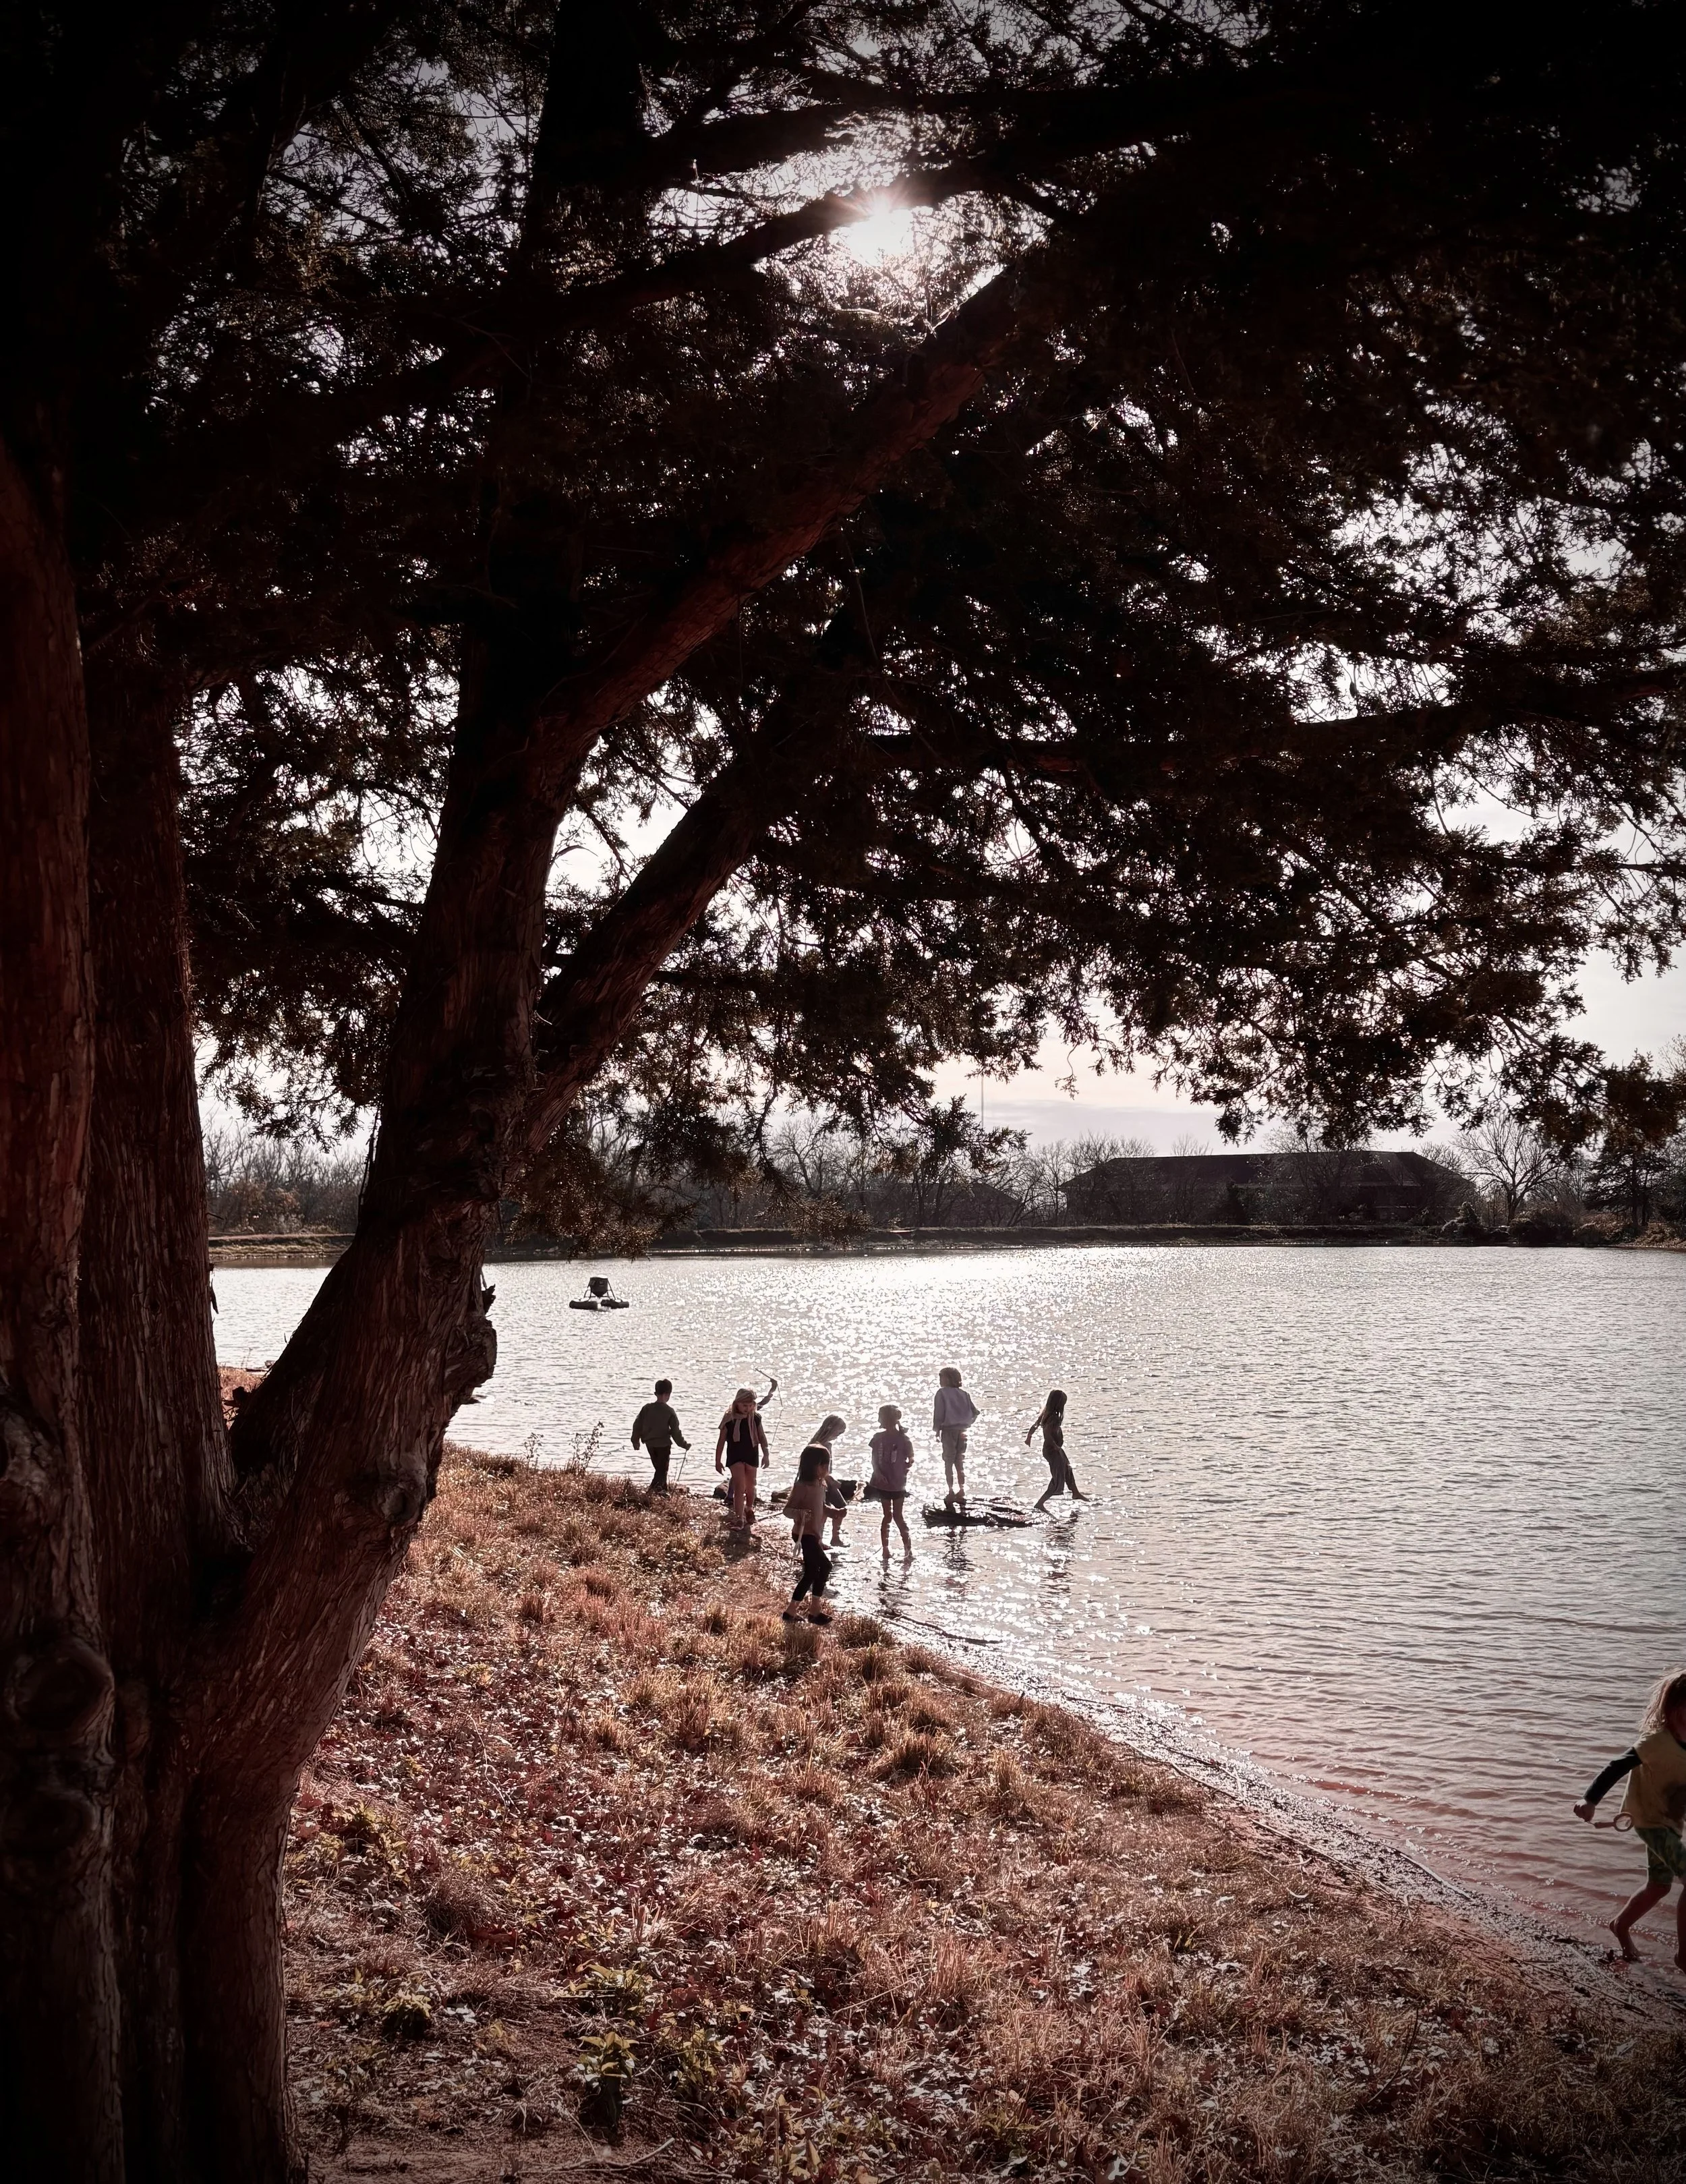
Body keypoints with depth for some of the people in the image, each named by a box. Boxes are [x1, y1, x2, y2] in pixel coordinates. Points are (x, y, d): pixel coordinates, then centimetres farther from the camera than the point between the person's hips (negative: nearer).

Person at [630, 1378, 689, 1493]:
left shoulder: (647, 1408, -2)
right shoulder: (669, 1411, -12)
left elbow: (637, 1424, 1)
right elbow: (675, 1431, -9)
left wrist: (636, 1441, 15)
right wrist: (684, 1445, 4)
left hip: (650, 1444, 5)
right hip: (663, 1444, -5)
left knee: (659, 1469, 19)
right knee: (662, 1470, 2)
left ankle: (663, 1490, 28)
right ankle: (653, 1490, -16)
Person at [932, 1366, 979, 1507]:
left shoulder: (942, 1393, -7)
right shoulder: (963, 1393, 7)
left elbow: (938, 1413, -10)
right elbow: (975, 1412, 5)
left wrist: (936, 1429, 0)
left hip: (949, 1430, -5)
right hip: (962, 1431, 5)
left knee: (948, 1462, 4)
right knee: (960, 1462, 15)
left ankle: (951, 1492, 2)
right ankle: (961, 1491, 17)